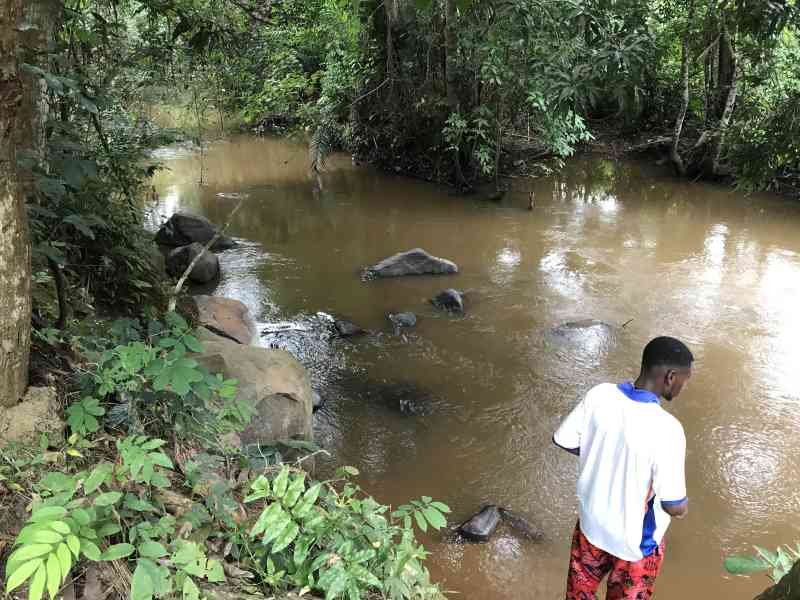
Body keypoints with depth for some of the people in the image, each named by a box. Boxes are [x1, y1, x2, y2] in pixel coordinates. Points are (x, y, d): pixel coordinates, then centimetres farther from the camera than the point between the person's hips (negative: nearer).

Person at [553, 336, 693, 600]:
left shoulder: (599, 395, -19)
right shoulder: (666, 429, -33)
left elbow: (563, 441, -6)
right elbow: (677, 508, -27)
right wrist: (683, 501, -4)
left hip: (592, 519, 4)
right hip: (636, 539, -4)